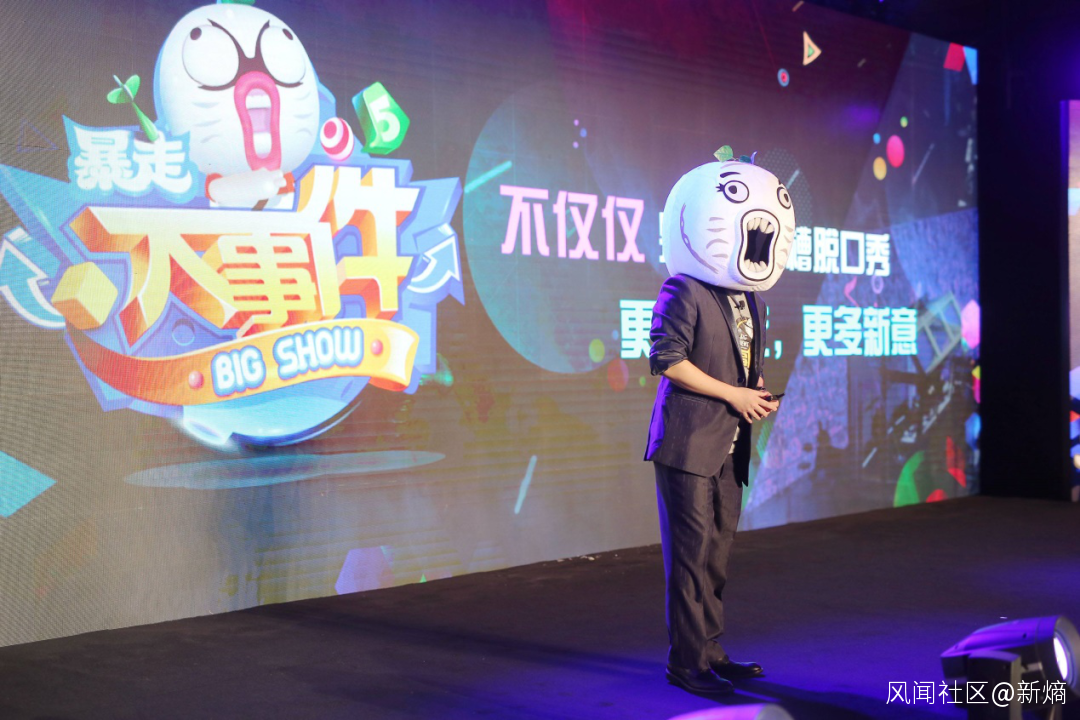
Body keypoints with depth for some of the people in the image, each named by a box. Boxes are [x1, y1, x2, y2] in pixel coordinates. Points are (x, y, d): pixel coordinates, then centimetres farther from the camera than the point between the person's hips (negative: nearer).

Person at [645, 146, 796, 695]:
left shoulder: (750, 299, 15)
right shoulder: (684, 293, -11)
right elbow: (667, 360, -19)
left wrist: (760, 395, 4)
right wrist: (733, 395, -16)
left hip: (730, 445, 8)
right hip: (689, 443, -8)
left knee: (718, 552, 14)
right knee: (692, 554, -5)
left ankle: (710, 652, 24)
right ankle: (687, 661, 4)